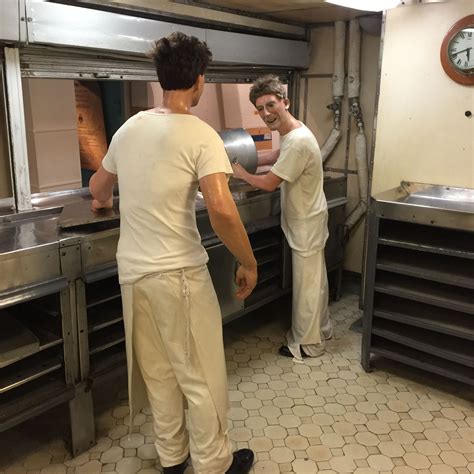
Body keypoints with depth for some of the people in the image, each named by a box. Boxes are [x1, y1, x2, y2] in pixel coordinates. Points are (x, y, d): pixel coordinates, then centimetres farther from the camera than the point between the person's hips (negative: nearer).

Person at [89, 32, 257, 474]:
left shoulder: (129, 128, 7)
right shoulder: (199, 134, -13)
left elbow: (97, 186, 22)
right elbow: (221, 211, -25)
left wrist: (105, 200, 45)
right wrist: (249, 263, -11)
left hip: (132, 271, 7)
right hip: (178, 273, -7)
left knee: (157, 371, 20)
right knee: (201, 376, 10)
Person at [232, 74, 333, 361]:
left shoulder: (298, 142, -28)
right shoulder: (293, 133, 4)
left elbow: (269, 184, -24)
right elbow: (279, 155, 26)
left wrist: (241, 174, -7)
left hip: (306, 224, -10)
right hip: (307, 220, 10)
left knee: (307, 283, 3)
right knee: (315, 278, 21)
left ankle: (308, 343, 18)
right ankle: (321, 328, 37)